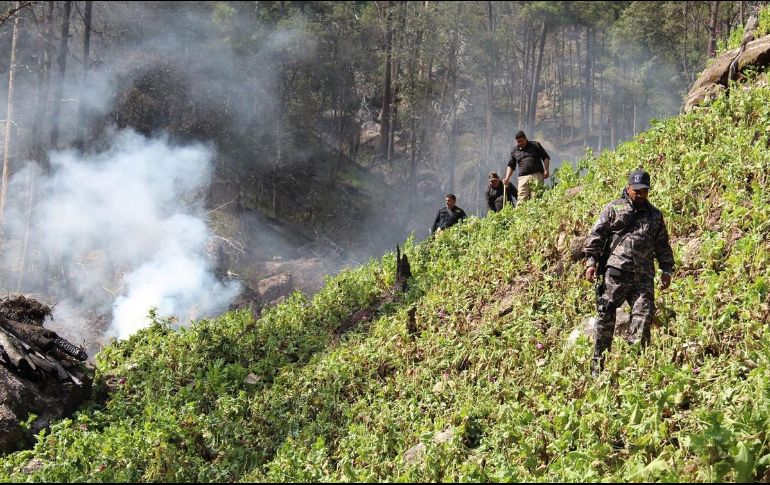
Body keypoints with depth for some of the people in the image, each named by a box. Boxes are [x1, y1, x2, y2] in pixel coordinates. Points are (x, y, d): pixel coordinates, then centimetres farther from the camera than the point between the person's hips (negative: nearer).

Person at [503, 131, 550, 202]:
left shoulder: (535, 145, 12)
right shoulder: (515, 151, 18)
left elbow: (546, 157, 12)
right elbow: (511, 166, 21)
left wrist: (546, 170, -1)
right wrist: (507, 178, 7)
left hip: (537, 175, -2)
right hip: (523, 178, 2)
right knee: (522, 199, -12)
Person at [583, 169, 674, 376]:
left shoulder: (655, 215, 18)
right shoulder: (613, 209, 7)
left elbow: (663, 245, 23)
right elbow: (596, 235, 3)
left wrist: (667, 269, 17)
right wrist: (591, 261, -6)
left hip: (643, 276, 3)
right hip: (615, 273, -3)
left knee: (644, 316, -6)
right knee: (606, 315, -2)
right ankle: (598, 363, 6)